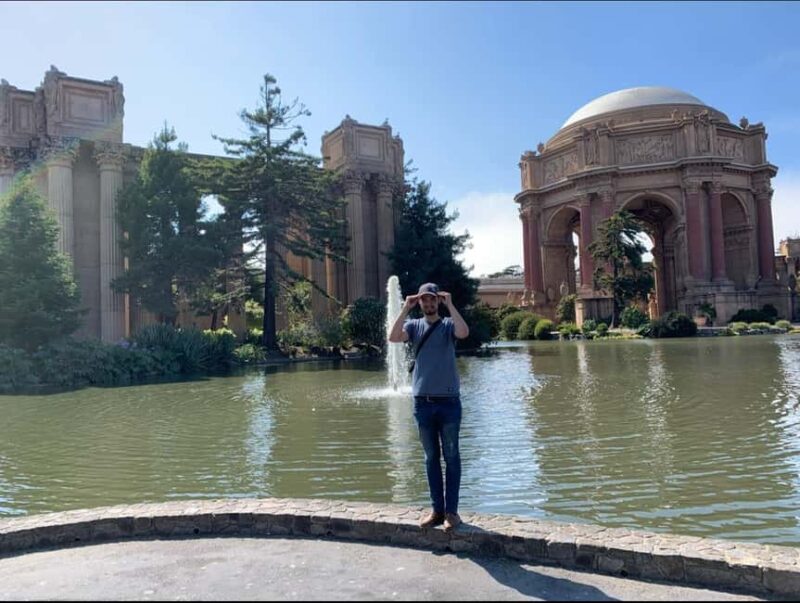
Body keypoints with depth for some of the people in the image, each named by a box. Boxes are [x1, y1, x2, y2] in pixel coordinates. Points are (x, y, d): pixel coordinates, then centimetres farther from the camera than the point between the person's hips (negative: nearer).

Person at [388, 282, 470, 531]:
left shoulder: (448, 325, 1)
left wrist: (450, 304, -16)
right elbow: (393, 337, -13)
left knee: (451, 457, 4)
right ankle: (437, 509, 19)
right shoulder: (414, 325, 6)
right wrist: (406, 308, -12)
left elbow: (464, 332, -22)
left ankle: (451, 510, 11)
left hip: (448, 401, -2)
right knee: (431, 458, 10)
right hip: (422, 402, 2)